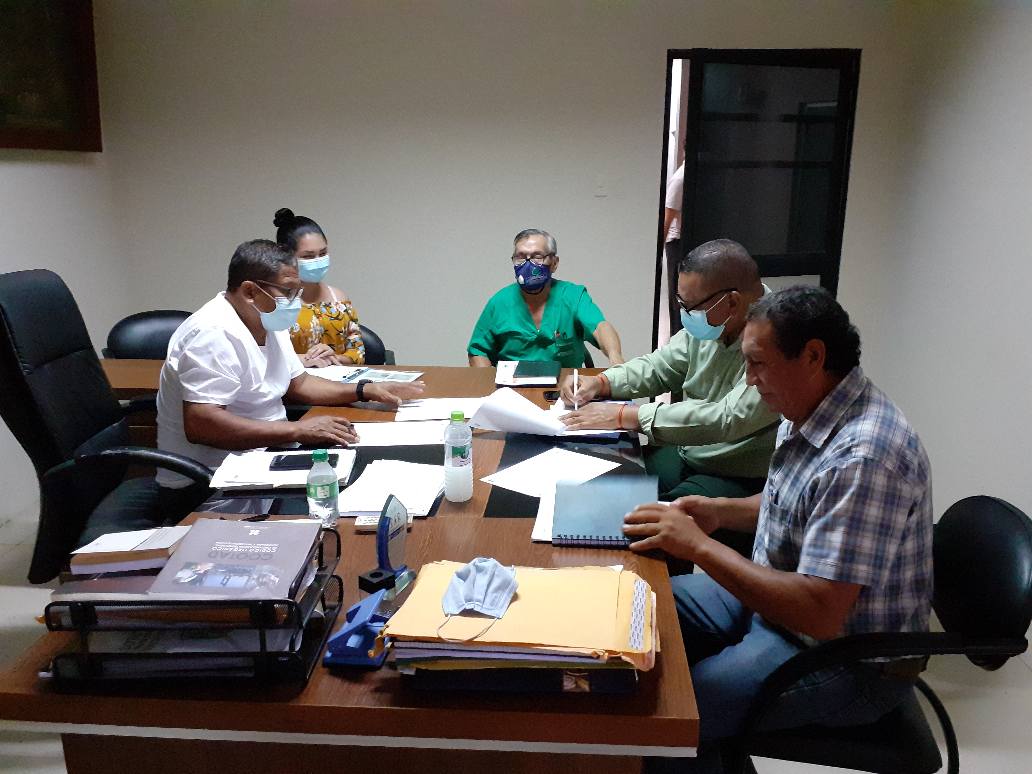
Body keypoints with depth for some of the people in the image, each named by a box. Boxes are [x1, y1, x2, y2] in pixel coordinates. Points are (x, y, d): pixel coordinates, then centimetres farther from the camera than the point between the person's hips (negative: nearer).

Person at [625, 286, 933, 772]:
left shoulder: (862, 456, -31)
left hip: (848, 660, -9)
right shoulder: (809, 413, -1)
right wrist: (720, 512, -3)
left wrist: (698, 545, -28)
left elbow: (819, 614, -33)